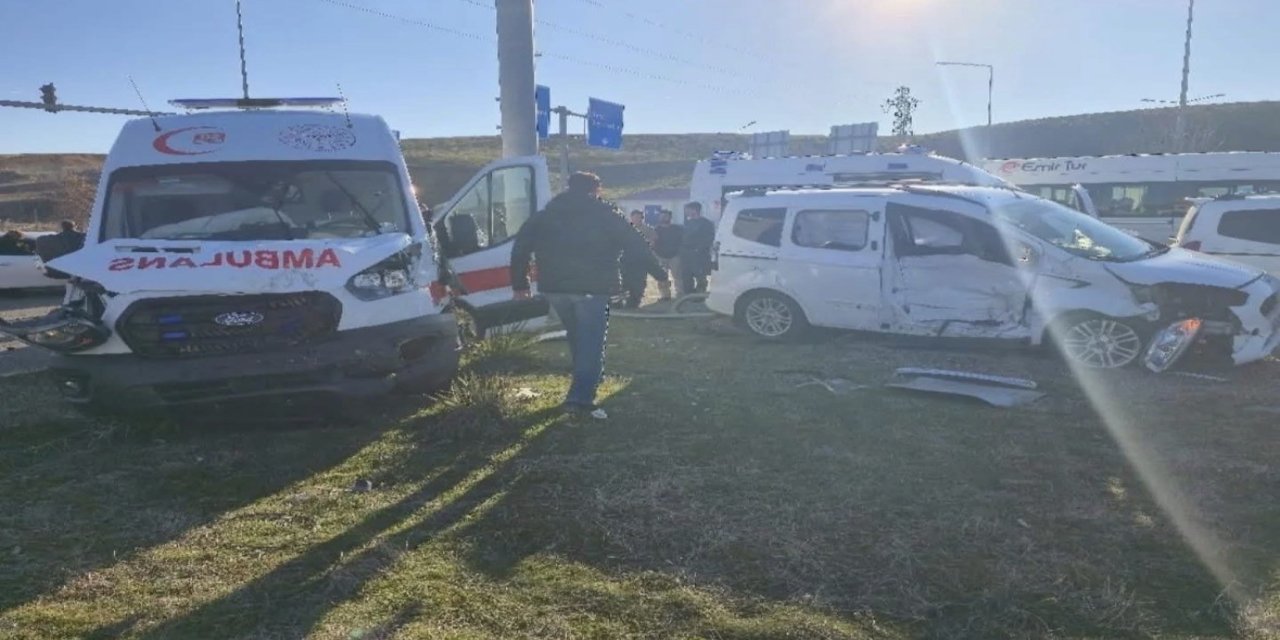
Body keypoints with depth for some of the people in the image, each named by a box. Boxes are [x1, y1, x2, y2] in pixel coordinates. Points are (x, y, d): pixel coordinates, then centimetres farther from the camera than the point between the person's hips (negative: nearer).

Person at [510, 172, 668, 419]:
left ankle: (583, 389, 32)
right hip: (592, 288, -5)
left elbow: (521, 245, 14)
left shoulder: (546, 215, 16)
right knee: (591, 344, -4)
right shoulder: (605, 215, 4)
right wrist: (660, 274, 9)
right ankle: (581, 398, -16)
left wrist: (519, 284, 17)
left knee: (577, 340, 21)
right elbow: (637, 245, 2)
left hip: (554, 288, 5)